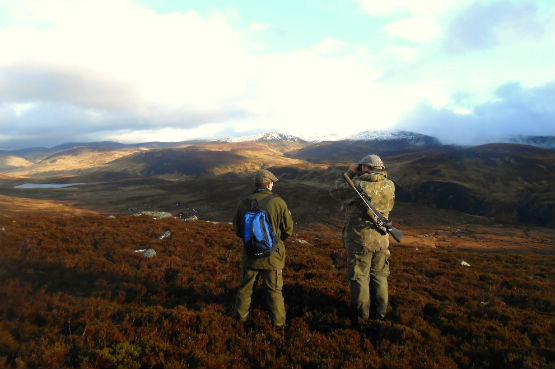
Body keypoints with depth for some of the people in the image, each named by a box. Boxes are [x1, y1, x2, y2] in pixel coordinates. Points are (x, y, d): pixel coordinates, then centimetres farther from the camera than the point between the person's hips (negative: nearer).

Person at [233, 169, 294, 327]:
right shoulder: (278, 202, -14)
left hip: (250, 255, 2)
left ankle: (241, 315, 34)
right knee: (274, 290, 12)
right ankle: (278, 320, 24)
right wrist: (289, 217, 13)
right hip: (272, 256, -2)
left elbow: (237, 230, 3)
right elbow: (288, 231, -7)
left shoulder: (244, 203, -7)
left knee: (245, 286, 19)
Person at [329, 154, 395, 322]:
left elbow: (334, 191, -5)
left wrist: (349, 173, 3)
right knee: (379, 276, 19)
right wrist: (357, 176, 10)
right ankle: (380, 312, 31)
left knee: (359, 277, 9)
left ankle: (361, 314, 21)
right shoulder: (389, 185, -4)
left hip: (359, 240, -5)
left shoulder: (357, 185, -19)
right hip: (381, 239, 5)